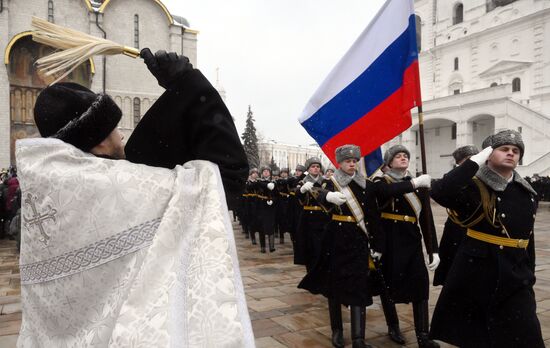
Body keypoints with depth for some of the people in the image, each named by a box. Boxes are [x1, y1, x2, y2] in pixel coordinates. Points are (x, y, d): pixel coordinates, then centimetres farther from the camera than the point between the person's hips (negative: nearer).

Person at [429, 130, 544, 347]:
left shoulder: (527, 194, 9)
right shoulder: (475, 187, -10)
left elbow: (527, 238, 17)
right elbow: (439, 193, -31)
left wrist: (529, 275, 18)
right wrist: (474, 161, -24)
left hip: (515, 277, 5)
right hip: (476, 274, -5)